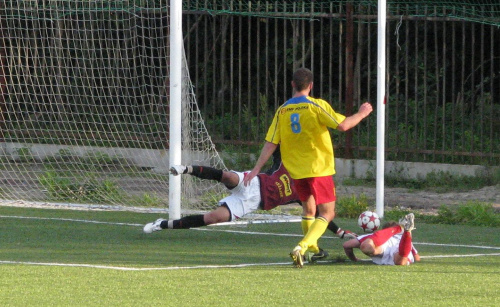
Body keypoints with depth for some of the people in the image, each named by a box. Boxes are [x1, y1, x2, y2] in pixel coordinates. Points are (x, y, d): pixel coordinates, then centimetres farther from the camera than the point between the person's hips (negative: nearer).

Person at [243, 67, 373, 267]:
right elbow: (343, 125, -15)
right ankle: (302, 247, -22)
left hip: (296, 170, 5)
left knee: (308, 209, 26)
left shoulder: (282, 111, 2)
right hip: (319, 168, -5)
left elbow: (270, 143, 0)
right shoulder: (316, 106, -10)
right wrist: (362, 114, 3)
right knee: (327, 213, -2)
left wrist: (256, 169, 5)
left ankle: (312, 248, 33)